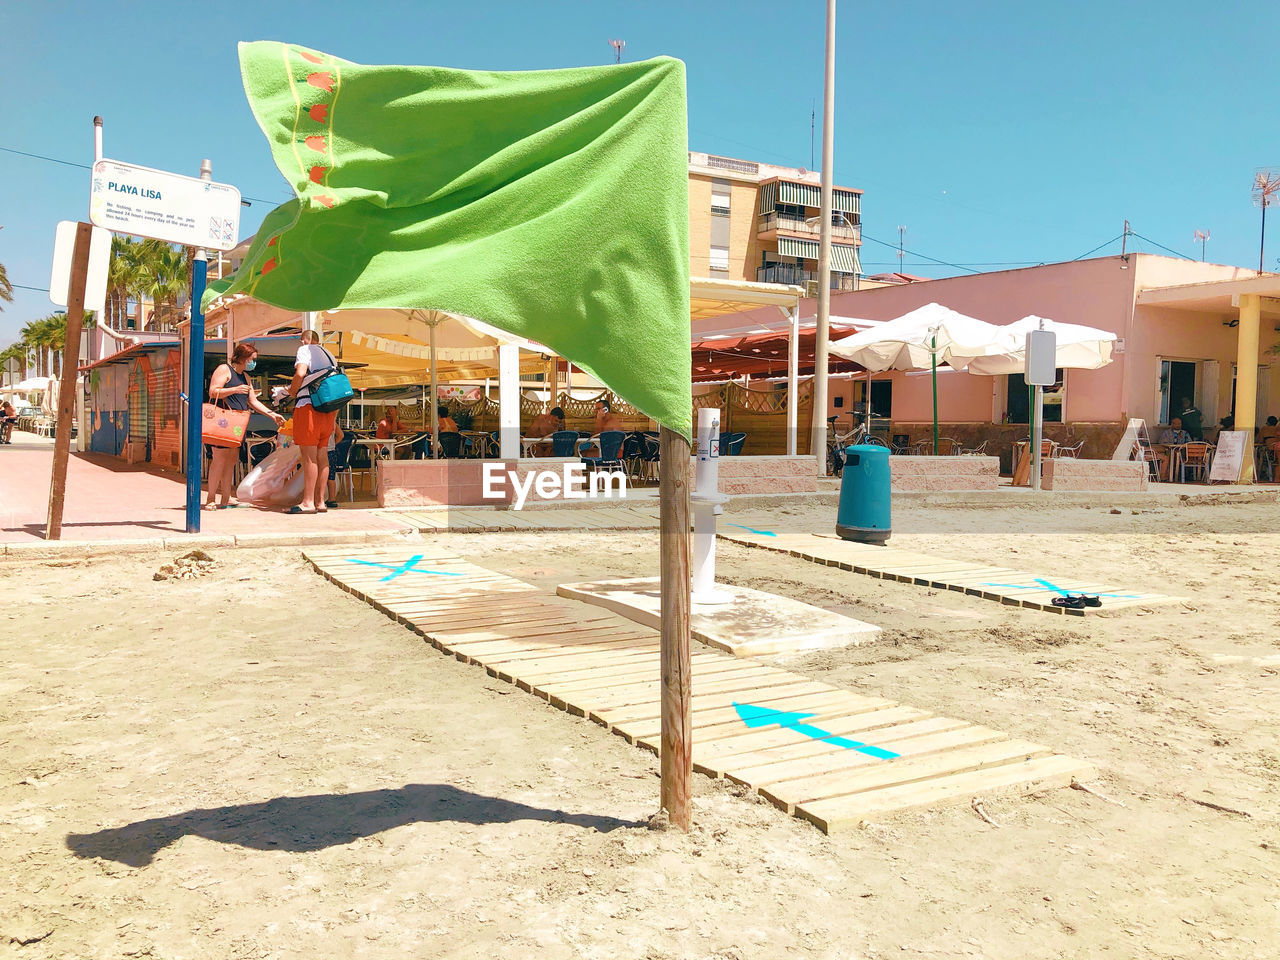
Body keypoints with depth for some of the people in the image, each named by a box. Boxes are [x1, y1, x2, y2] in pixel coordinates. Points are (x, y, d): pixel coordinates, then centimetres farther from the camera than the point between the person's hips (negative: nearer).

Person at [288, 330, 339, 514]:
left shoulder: (304, 350, 3)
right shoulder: (328, 355, 23)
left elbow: (300, 373, -16)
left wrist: (292, 391, 3)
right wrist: (334, 419, 22)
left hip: (309, 406, -7)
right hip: (328, 409, 7)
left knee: (309, 455, -8)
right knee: (321, 455, 8)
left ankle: (308, 502, -9)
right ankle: (320, 501, 9)